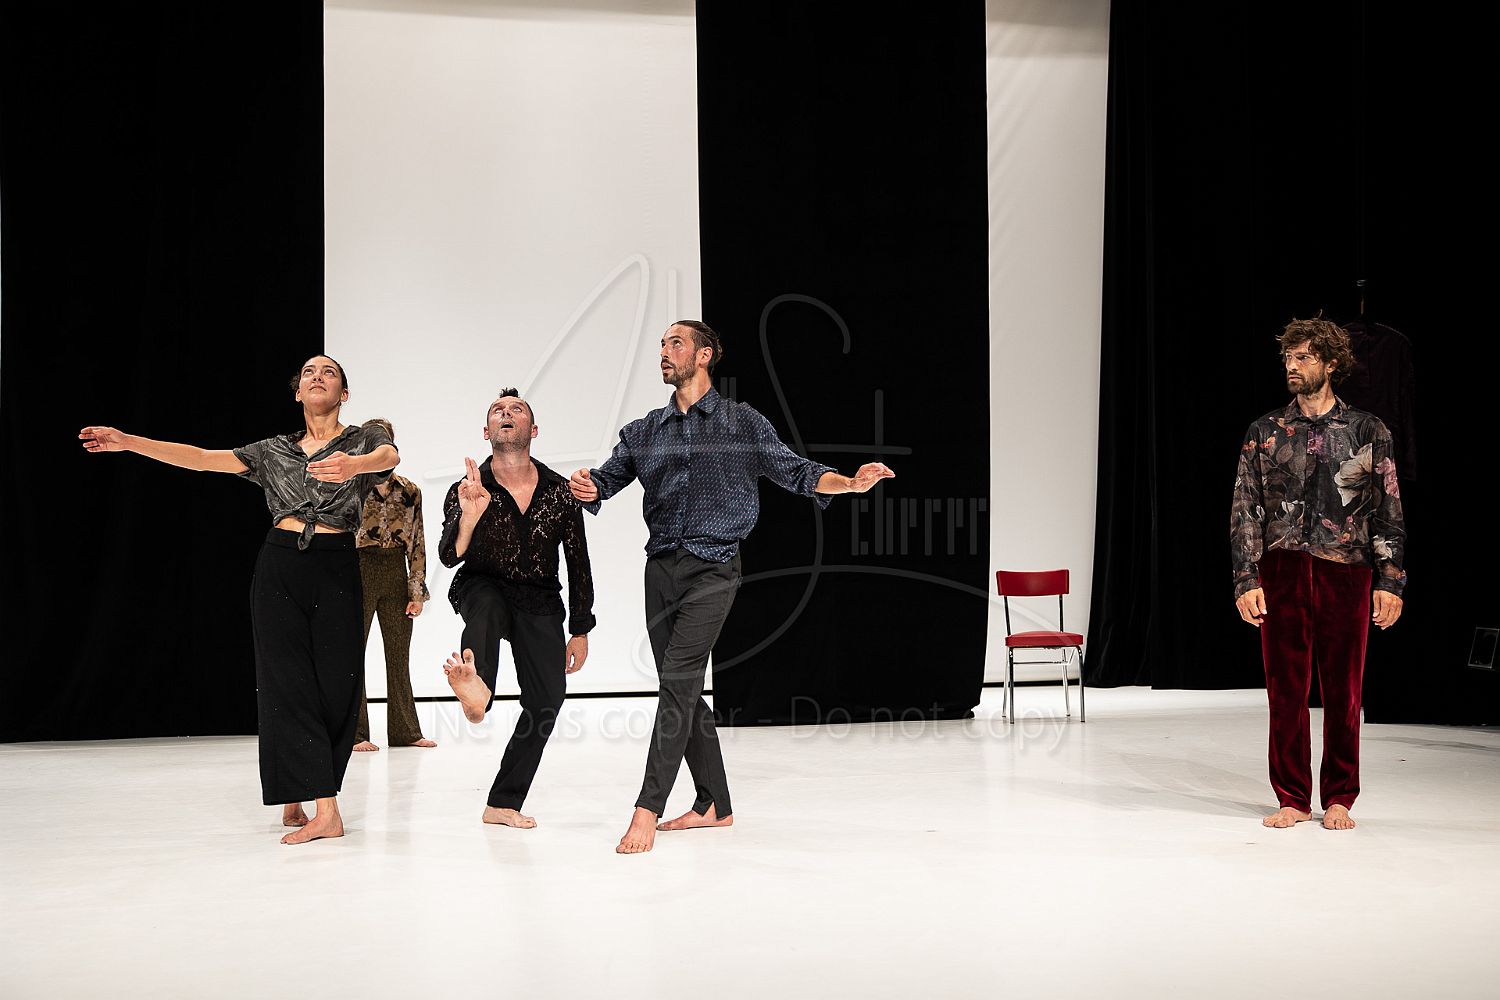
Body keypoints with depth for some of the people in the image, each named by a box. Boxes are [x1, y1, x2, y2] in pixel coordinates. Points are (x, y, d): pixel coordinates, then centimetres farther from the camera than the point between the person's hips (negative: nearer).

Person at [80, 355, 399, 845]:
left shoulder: (365, 438, 7)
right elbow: (204, 458, 8)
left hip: (336, 571, -2)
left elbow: (389, 455, -17)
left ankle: (296, 796, 9)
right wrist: (128, 441, -2)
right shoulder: (275, 450, 15)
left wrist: (352, 465, -41)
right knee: (288, 680, -6)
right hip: (279, 569, 2)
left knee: (335, 685, -5)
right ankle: (325, 810, -6)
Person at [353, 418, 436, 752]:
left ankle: (405, 731, 14)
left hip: (397, 573, 3)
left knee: (399, 656, 7)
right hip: (360, 571, -3)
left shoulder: (409, 491, 9)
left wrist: (418, 590, 4)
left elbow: (417, 544, 10)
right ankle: (354, 733, 2)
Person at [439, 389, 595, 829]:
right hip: (483, 590, -2)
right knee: (487, 604, -38)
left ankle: (503, 803, 0)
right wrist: (469, 517, -44)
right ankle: (476, 688, -69)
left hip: (539, 601, 3)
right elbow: (449, 557, -23)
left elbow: (578, 564, 3)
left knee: (547, 697, -10)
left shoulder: (559, 491, -5)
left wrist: (580, 632, 4)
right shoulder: (468, 491, -10)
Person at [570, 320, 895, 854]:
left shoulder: (743, 423, 4)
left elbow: (794, 470, 3)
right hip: (661, 568, 5)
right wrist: (587, 488, -16)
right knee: (681, 690, 7)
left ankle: (648, 809, -17)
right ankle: (714, 805, 19)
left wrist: (849, 482, -13)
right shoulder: (643, 432, 15)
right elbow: (608, 478, 8)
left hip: (713, 570, -5)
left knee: (678, 681, -16)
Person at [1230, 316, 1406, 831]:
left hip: (1346, 575, -1)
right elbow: (1245, 511, 5)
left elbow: (1389, 513, 5)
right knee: (1285, 693, 4)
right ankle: (1293, 799, 16)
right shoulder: (1265, 432, 8)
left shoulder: (1367, 431, 6)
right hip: (1282, 574, 1)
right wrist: (1247, 581, -4)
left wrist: (1390, 581, -3)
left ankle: (1338, 800, 18)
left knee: (1343, 695, 5)